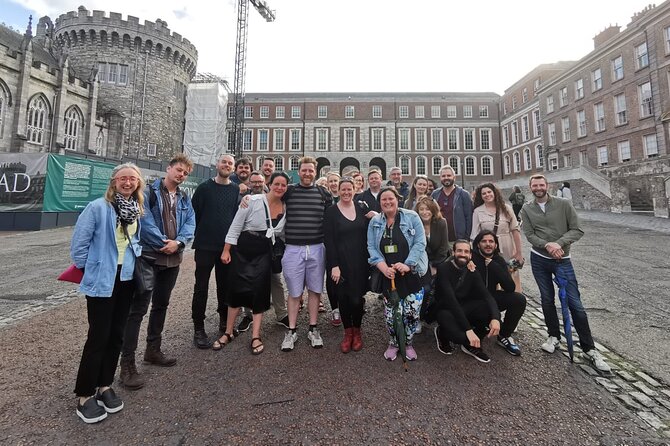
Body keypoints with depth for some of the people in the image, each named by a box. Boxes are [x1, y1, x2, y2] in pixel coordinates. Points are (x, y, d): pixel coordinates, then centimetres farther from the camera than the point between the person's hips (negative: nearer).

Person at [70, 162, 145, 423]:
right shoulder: (97, 207, -13)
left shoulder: (138, 209, 4)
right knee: (98, 336, 0)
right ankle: (84, 396, 19)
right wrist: (89, 269, 0)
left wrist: (134, 258, 7)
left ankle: (104, 386, 29)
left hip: (127, 279, 5)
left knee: (116, 335, 13)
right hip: (101, 281, -5)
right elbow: (79, 243, -9)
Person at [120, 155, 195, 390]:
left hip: (173, 258, 6)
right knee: (138, 309, -3)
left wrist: (178, 242, -14)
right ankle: (127, 364, 6)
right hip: (148, 256, -6)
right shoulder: (148, 191, -4)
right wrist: (164, 243, -15)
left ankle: (153, 350, 33)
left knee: (161, 305, 17)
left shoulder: (185, 198, 12)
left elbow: (190, 223, 2)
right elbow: (145, 220, -15)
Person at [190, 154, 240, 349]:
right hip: (205, 246, -1)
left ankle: (224, 325, 26)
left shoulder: (237, 190, 4)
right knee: (201, 288, 4)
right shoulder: (204, 187, 1)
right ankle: (198, 329, 17)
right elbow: (194, 213, 3)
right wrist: (199, 236, 3)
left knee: (225, 287, 11)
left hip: (227, 246, 1)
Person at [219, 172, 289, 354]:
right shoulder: (253, 201, -13)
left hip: (264, 254, 3)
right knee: (237, 290, 6)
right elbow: (235, 226, -9)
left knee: (260, 292, 3)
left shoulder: (286, 208, -1)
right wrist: (226, 250, -9)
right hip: (243, 251, -2)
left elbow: (282, 233, 12)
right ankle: (228, 333, 25)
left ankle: (255, 337, 14)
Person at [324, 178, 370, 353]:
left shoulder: (361, 209, 7)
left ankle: (357, 331, 26)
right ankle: (347, 332, 27)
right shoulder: (331, 212, -3)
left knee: (358, 297, 2)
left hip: (360, 261, 2)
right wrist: (334, 265, -14)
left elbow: (366, 235, 9)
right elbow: (328, 240, -8)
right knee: (343, 297, 6)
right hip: (340, 261, -2)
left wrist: (369, 260, 2)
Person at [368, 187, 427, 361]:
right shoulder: (374, 222, 7)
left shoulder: (411, 217, -1)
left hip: (411, 274, -1)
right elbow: (371, 248, 1)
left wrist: (407, 265, -18)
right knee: (391, 314, 2)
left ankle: (408, 343, 29)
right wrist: (384, 268, -14)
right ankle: (393, 343, 31)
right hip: (388, 276, 2)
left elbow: (420, 243, -7)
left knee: (412, 313, 1)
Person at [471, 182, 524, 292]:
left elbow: (515, 230, 3)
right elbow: (475, 235, 0)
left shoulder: (506, 209, 2)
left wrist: (519, 252, 0)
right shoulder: (477, 211, 0)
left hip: (508, 253, 1)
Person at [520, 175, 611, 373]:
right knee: (547, 300, 12)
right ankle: (554, 336, 29)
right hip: (539, 259, 2)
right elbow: (529, 235, -5)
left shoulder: (564, 204, -3)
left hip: (562, 260, -1)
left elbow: (577, 230, -5)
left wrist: (559, 243, -20)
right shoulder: (526, 209, 0)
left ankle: (589, 348, 12)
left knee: (575, 303, -1)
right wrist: (547, 245, -20)